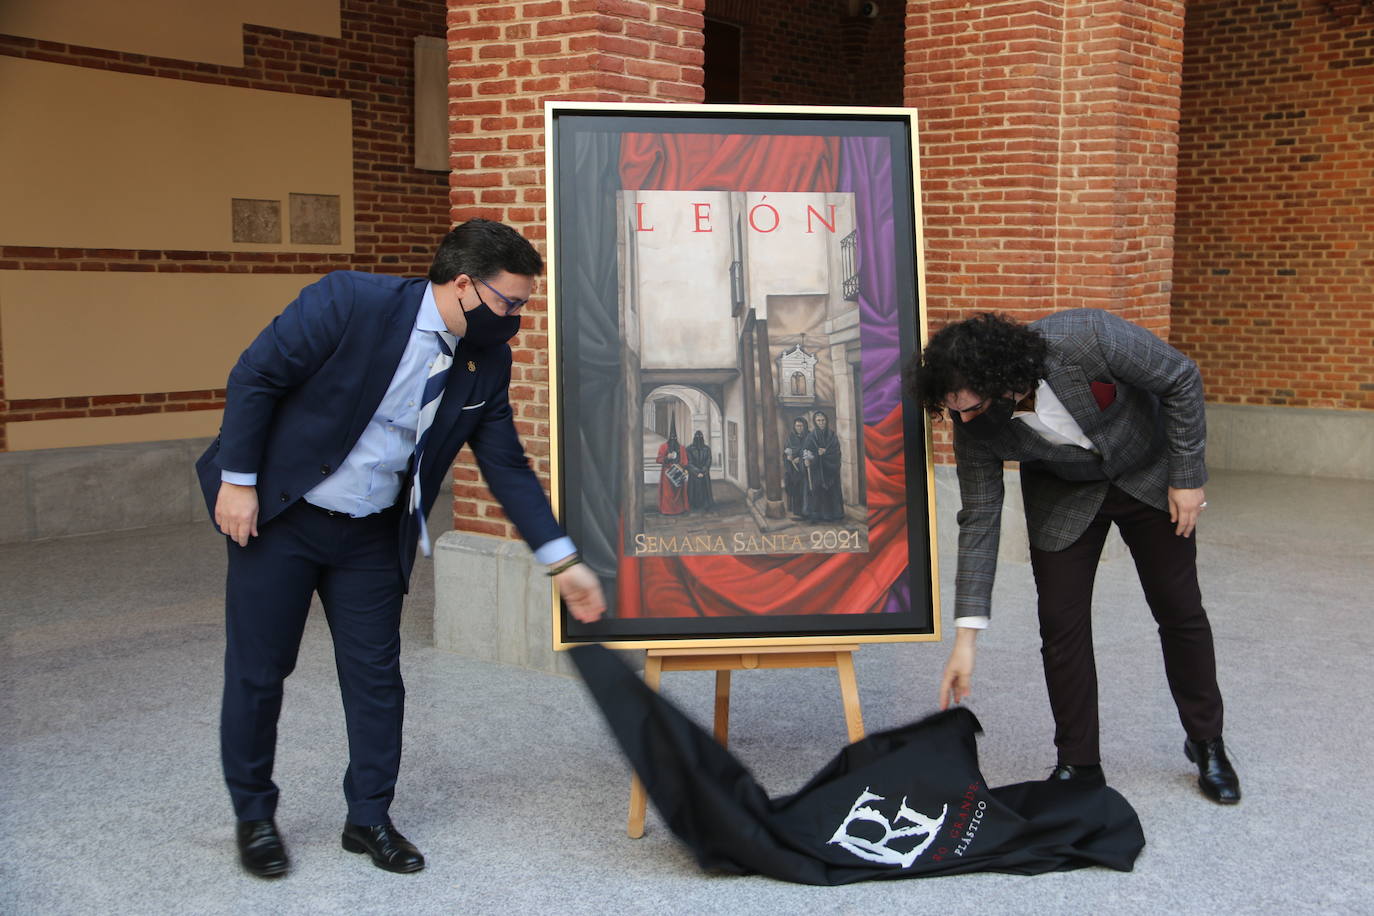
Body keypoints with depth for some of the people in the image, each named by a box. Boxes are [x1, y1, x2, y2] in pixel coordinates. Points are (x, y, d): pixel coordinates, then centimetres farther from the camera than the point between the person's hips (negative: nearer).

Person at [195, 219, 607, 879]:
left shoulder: (486, 362, -5)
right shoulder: (350, 301, -22)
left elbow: (507, 466, 0)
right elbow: (255, 376, -16)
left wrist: (561, 560, -5)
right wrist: (238, 481, -15)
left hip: (373, 533, 4)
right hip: (277, 515, -4)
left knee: (376, 675, 5)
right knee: (257, 671, 5)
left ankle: (369, 818, 22)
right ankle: (254, 814, 25)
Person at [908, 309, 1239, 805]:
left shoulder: (1087, 337, -38)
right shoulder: (973, 426, -26)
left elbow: (1181, 378, -21)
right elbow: (979, 520, -18)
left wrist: (1187, 475, -18)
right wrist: (966, 637, -20)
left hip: (1149, 473, -1)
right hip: (1064, 494, 1)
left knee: (1181, 613, 6)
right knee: (1062, 625, -5)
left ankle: (1207, 744, 27)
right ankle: (1077, 765, 11)